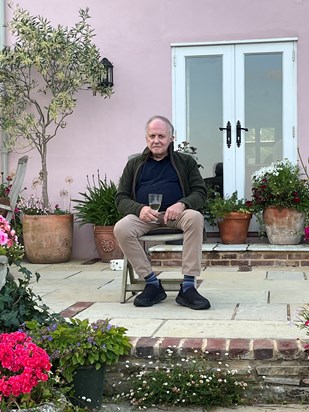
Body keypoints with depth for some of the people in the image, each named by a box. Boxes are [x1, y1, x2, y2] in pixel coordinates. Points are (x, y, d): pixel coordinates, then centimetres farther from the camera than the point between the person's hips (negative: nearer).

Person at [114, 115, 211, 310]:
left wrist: (182, 204, -16)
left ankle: (188, 287, -32)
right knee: (121, 228, -31)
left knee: (195, 217, -35)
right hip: (144, 214, 1)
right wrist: (140, 209, -12)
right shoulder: (134, 164, 20)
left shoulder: (185, 161, 17)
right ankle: (152, 283, -22)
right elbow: (121, 198, 12)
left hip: (176, 214, -1)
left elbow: (200, 192, 8)